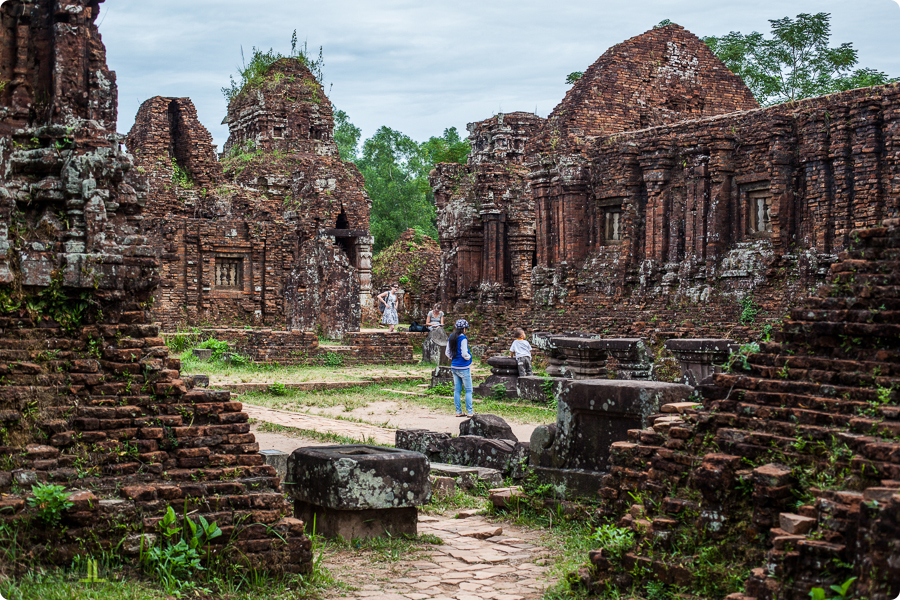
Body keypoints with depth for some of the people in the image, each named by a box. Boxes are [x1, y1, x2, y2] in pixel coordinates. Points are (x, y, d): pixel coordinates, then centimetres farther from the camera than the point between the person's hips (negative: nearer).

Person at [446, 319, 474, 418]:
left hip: (454, 367, 7)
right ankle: (469, 412, 0)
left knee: (457, 390, 10)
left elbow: (447, 353, 12)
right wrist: (469, 357, 1)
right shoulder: (463, 338, -16)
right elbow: (464, 354, -19)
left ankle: (458, 412, 12)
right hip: (463, 367, -7)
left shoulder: (451, 337, 7)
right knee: (468, 390, 1)